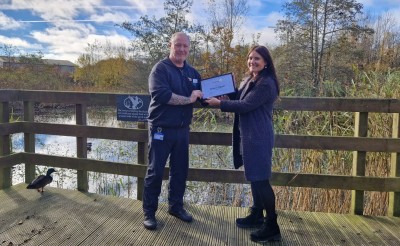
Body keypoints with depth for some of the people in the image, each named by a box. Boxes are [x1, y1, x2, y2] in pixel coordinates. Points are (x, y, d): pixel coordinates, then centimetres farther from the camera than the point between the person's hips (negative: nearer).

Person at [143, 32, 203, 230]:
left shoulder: (192, 72, 11)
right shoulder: (160, 68, -8)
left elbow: (201, 97, 14)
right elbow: (160, 94, -24)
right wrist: (188, 99, -20)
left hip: (182, 130, 6)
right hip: (162, 129, -5)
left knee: (180, 170, 13)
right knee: (155, 171, 2)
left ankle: (176, 206, 30)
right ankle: (149, 212, 16)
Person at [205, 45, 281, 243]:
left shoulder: (266, 83, -16)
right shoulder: (249, 80, 15)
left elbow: (245, 105, -21)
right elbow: (238, 97, 23)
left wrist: (220, 103, -13)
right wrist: (224, 93, 4)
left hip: (258, 137, -10)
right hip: (248, 135, 10)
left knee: (261, 179, -6)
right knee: (254, 177, 17)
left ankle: (272, 227, 5)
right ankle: (257, 215, 31)